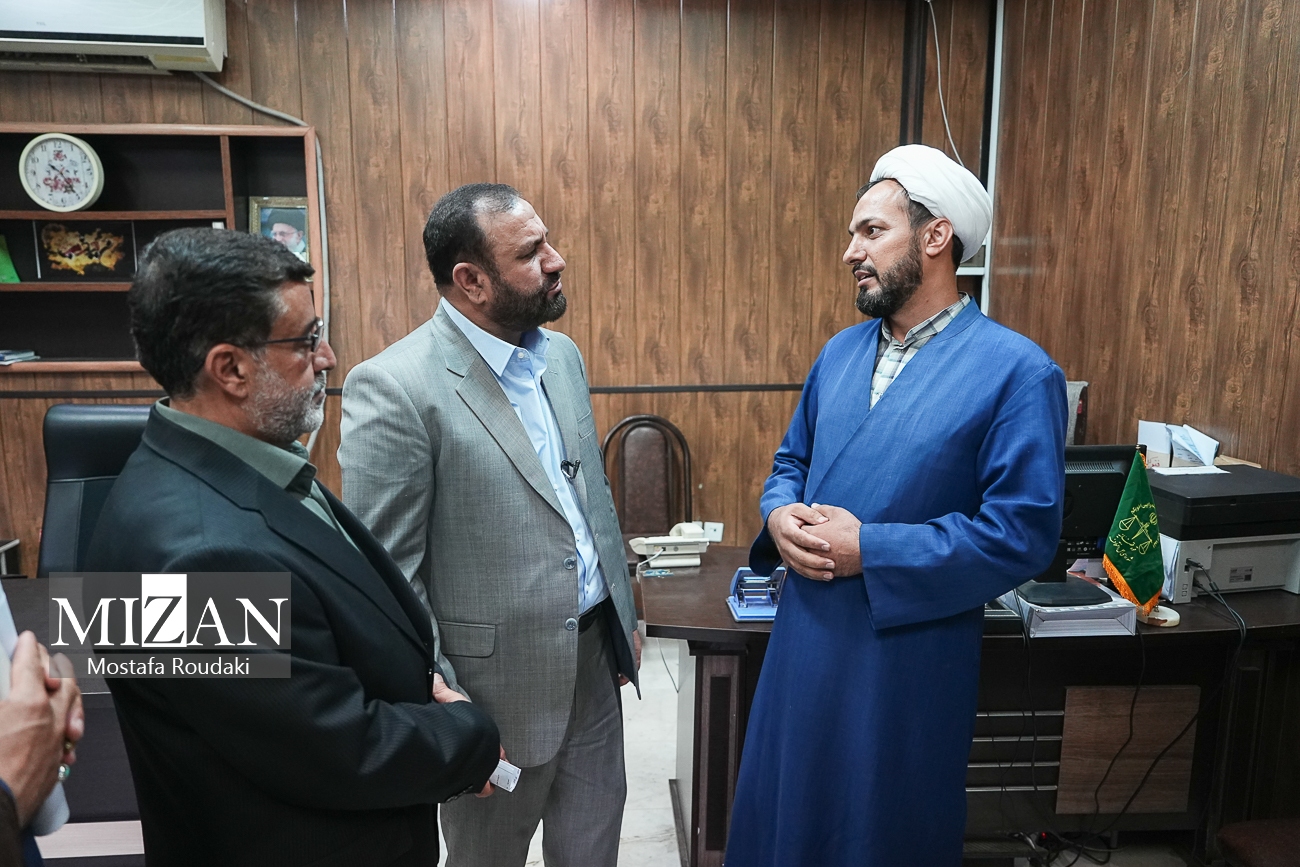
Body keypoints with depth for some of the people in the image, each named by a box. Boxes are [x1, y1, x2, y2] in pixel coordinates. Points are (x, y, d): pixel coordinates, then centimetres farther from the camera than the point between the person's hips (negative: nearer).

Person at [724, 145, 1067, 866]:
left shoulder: (1017, 370, -13)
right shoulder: (841, 352, 6)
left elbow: (1023, 533, -17)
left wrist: (869, 550, -21)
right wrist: (779, 516, -8)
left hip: (908, 654, -5)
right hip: (804, 641, 5)